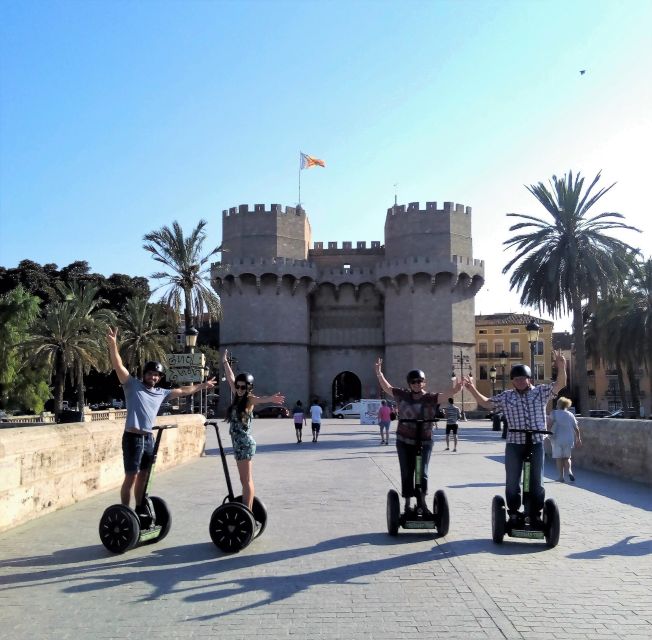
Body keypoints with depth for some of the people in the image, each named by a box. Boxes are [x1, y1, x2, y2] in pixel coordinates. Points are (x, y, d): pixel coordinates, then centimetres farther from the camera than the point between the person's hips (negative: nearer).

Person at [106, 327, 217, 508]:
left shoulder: (161, 393, 12)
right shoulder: (132, 385, -4)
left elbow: (182, 391, 23)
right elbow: (118, 366, -15)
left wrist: (202, 385, 28)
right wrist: (113, 344, -29)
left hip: (149, 438, 7)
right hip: (133, 438, -6)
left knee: (143, 475, 14)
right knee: (131, 476, -4)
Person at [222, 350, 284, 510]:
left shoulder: (249, 400, -10)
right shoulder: (237, 398, 10)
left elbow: (260, 399, -34)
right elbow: (231, 379, 22)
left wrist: (270, 398, -55)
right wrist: (225, 362, 31)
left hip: (245, 444, -8)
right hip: (238, 443, 8)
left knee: (247, 481, -6)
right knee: (245, 480, 11)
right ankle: (245, 510, 17)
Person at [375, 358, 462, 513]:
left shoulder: (431, 398, -6)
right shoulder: (402, 395, 4)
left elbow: (446, 394, -22)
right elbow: (387, 387, 15)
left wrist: (455, 389, -42)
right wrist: (379, 372, 9)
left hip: (424, 441, -3)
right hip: (404, 441, 3)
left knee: (422, 473, -1)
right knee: (406, 473, 10)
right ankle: (407, 503, 20)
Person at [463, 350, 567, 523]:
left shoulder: (541, 392, 3)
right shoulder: (506, 396, 7)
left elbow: (560, 385, -5)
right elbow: (486, 403, 13)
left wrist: (561, 367, -22)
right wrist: (472, 389, 2)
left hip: (536, 444, -1)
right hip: (514, 444, 1)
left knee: (536, 482, 8)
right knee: (512, 482, 7)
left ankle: (536, 514, 19)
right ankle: (513, 514, 19)